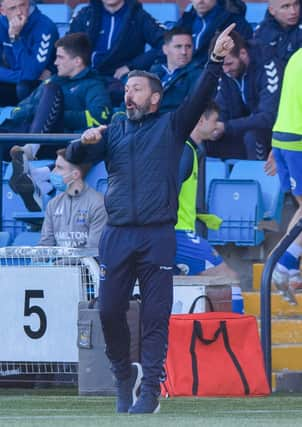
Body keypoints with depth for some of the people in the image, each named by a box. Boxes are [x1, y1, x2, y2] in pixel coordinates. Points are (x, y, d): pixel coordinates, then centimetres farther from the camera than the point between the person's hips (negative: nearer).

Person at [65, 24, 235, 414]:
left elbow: (199, 98, -5)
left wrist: (215, 61, -19)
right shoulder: (113, 133, 18)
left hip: (157, 236, -3)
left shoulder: (171, 127, 9)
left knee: (155, 315, -4)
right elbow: (74, 158, 8)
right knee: (109, 311, 1)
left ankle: (150, 390, -2)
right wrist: (83, 142, -15)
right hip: (116, 236, 3)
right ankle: (124, 377, 20)